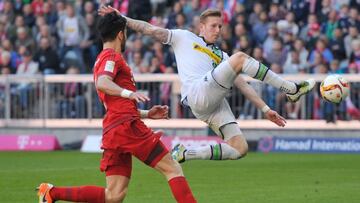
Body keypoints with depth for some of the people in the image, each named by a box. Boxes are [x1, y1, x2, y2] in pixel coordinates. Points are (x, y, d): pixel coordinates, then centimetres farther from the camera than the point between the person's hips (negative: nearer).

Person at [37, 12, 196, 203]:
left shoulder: (102, 59, 29)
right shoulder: (112, 56, -1)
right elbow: (102, 83, -23)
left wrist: (147, 114, 30)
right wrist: (128, 93, -37)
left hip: (112, 131, 9)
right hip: (127, 126, -9)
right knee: (172, 169, -4)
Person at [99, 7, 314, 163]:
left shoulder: (221, 56, 31)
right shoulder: (184, 38, 19)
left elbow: (243, 84, 26)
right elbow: (151, 30, 11)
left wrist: (265, 109, 18)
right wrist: (120, 18, -1)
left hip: (216, 103, 7)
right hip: (198, 94, -7)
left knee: (240, 149, -11)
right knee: (240, 57, -20)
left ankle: (187, 154, 3)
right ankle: (292, 89, -17)